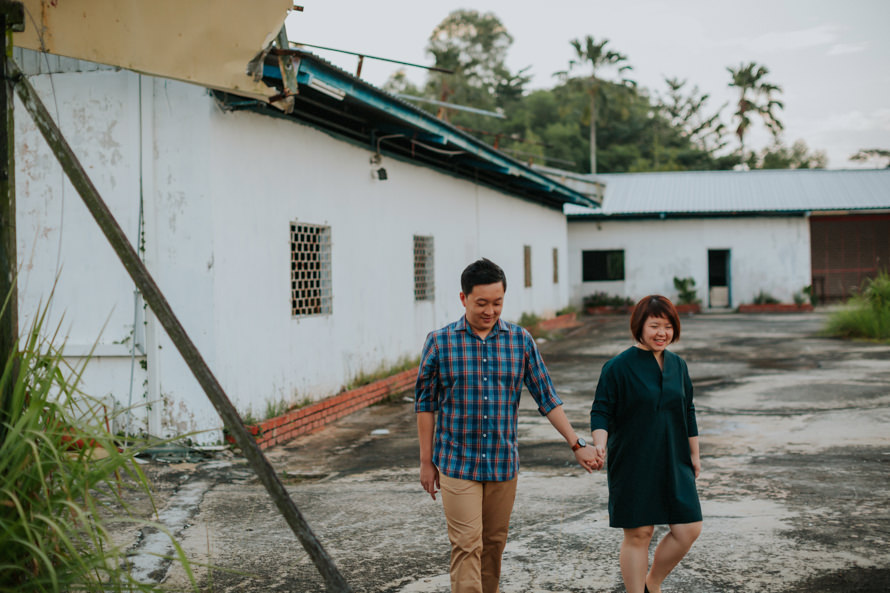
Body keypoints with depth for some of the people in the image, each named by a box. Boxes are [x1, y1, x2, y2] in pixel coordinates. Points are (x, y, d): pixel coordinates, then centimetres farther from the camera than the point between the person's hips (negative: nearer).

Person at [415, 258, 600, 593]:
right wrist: (426, 462, 2)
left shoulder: (520, 341, 2)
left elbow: (546, 398, 5)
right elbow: (425, 404, 1)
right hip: (457, 464, -3)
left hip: (503, 463, 3)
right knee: (467, 546, -8)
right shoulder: (440, 342, -5)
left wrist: (577, 445, -1)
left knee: (494, 543, 12)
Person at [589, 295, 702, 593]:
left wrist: (694, 455, 18)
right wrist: (600, 444, -25)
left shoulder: (678, 365, 9)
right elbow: (601, 411, -8)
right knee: (638, 534, 0)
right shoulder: (618, 367, -8)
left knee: (688, 529, 1)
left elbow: (687, 412, 17)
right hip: (632, 465, -5)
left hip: (672, 464, 5)